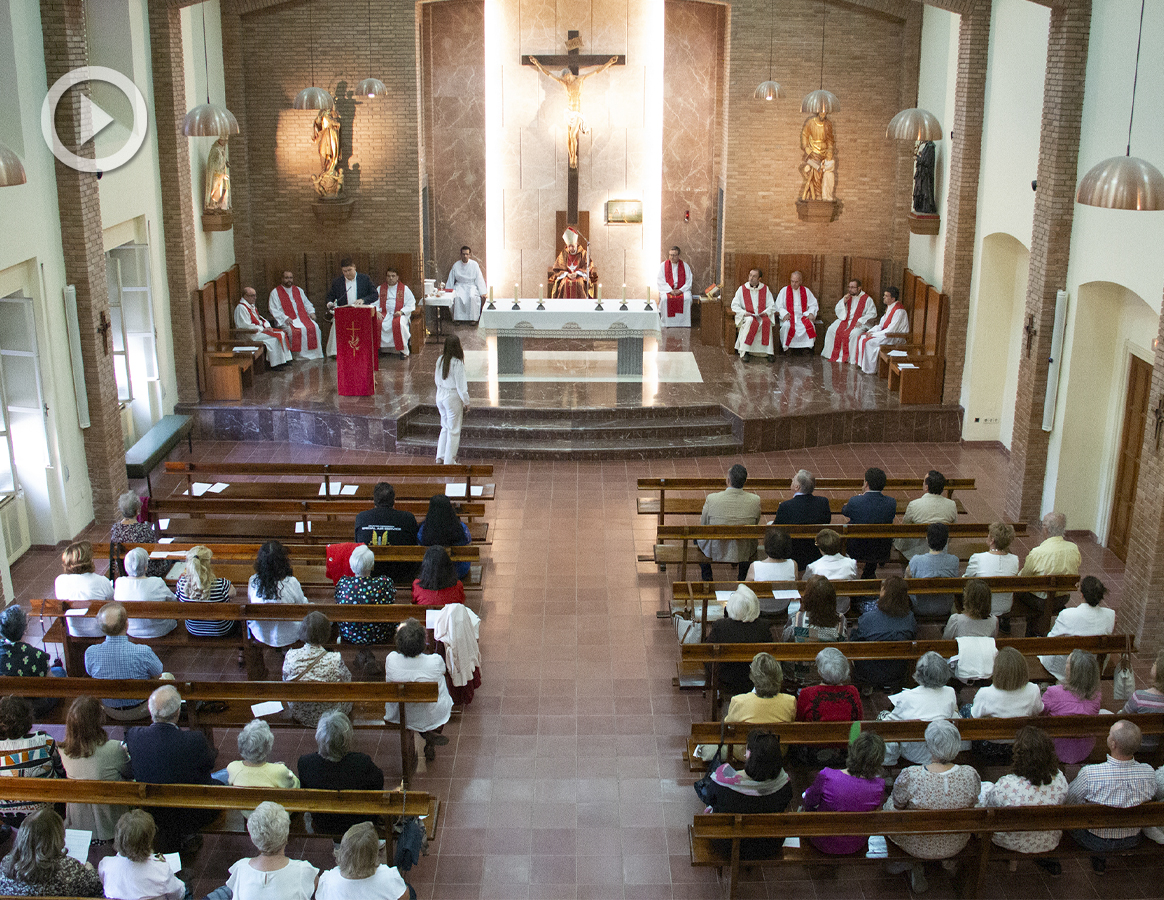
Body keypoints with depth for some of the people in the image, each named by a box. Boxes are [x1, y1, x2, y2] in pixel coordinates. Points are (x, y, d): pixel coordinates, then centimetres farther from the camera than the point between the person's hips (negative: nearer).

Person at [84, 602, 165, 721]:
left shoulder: (90, 653, -26)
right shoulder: (143, 653, -35)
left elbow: (90, 673, -2)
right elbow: (158, 675, -14)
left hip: (110, 711, 3)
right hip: (140, 711, -3)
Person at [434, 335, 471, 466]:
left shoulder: (440, 360, 0)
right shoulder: (457, 363, -20)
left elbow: (437, 380, 11)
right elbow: (460, 385, -17)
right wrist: (466, 402, -7)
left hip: (440, 396, 7)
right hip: (453, 397, -7)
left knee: (445, 427, 21)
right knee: (454, 430, 6)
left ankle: (440, 457, 23)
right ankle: (449, 461, 12)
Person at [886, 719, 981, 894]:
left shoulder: (910, 776, -33)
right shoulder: (971, 775, -25)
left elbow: (898, 805, -12)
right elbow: (972, 803, -4)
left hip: (917, 846, -3)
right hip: (955, 846, 3)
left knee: (888, 805, 26)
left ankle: (913, 863, 27)